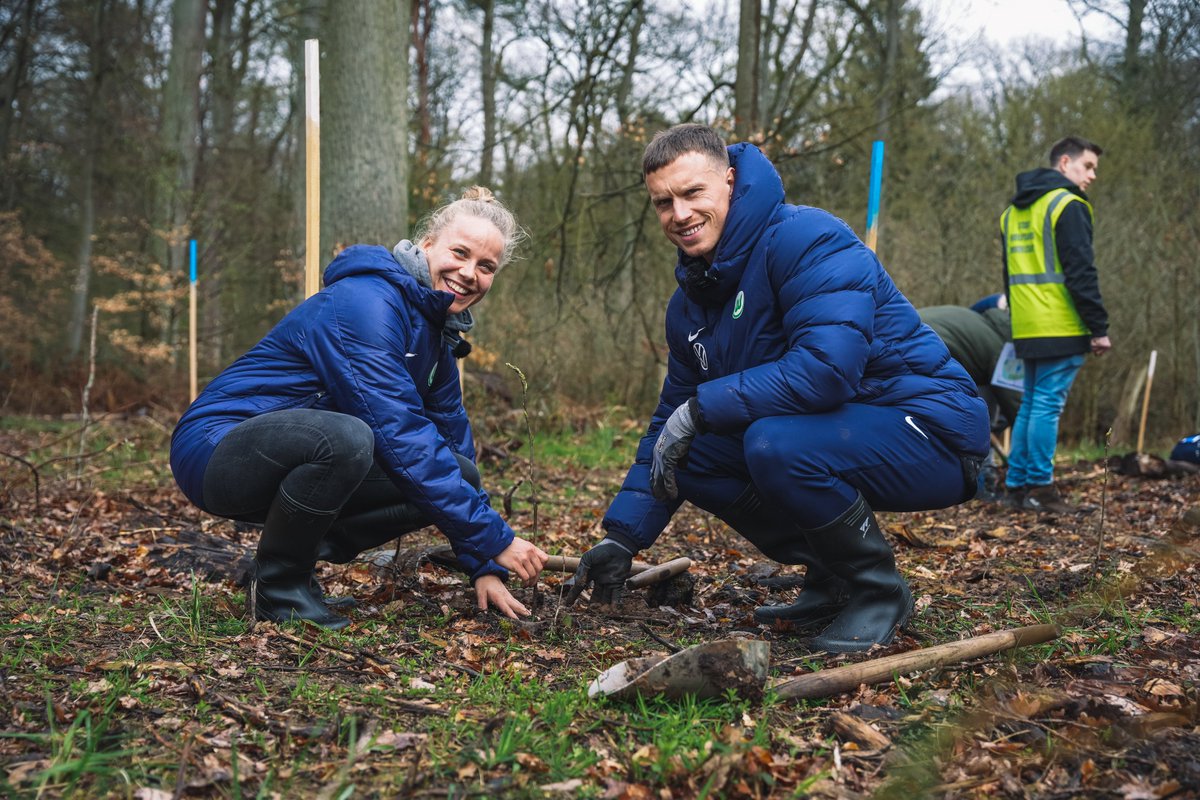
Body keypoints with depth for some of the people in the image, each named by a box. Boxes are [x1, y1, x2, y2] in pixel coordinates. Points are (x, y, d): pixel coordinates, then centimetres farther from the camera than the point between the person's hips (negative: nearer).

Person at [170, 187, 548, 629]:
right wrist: (494, 542, -25)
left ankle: (299, 548, 4)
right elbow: (401, 436, -27)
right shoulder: (365, 303, -22)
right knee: (344, 437, -38)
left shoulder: (434, 331, 7)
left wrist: (482, 566, 3)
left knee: (456, 473, -3)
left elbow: (454, 439, 8)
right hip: (218, 449, -8)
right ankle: (279, 586, -12)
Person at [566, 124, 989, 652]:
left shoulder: (806, 238, -19)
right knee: (690, 457, -1)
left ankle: (879, 589, -8)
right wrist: (621, 537, 4)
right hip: (837, 434, 9)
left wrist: (698, 410, -25)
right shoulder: (690, 304, 7)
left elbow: (827, 368, -33)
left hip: (932, 431, -9)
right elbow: (670, 422, 12)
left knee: (775, 444, -33)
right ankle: (831, 581, 9)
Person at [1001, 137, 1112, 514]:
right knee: (1048, 405, -6)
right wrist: (1099, 327, -12)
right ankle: (1039, 487, -4)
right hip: (1061, 327, -8)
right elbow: (1081, 273, -14)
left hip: (1027, 328, 8)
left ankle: (1017, 484, 15)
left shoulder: (1013, 211, 19)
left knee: (1031, 404, 13)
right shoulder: (1068, 205, -8)